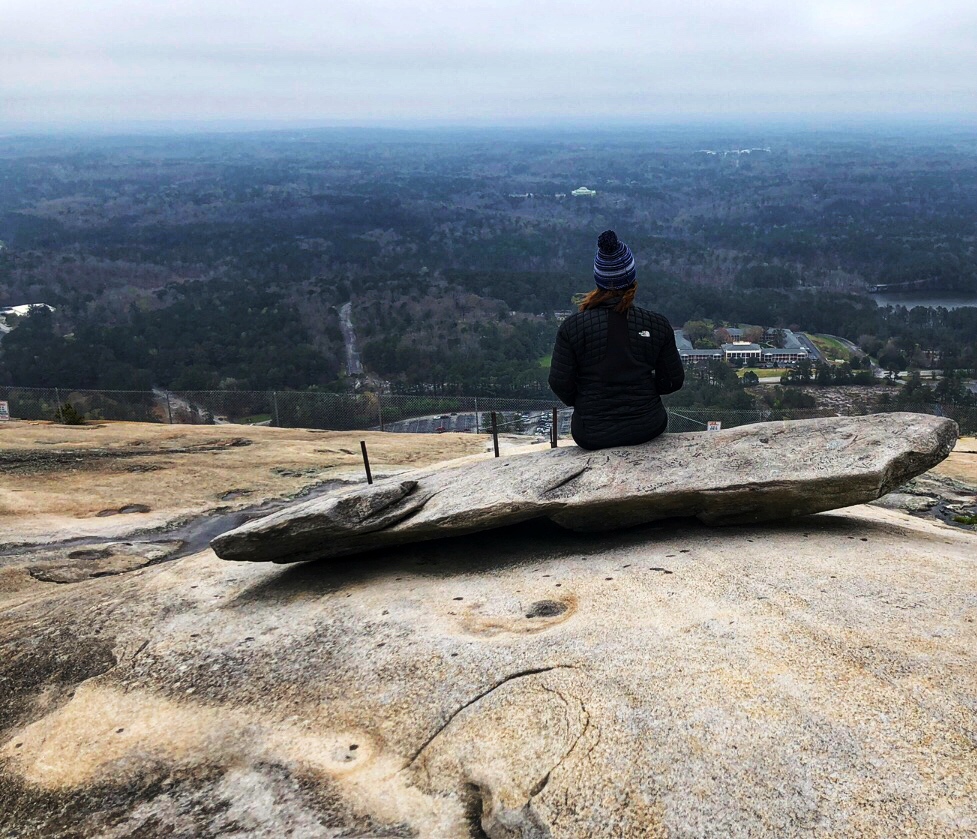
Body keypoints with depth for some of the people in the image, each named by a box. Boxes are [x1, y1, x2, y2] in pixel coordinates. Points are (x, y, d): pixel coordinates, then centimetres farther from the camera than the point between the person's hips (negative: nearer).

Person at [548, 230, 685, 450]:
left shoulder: (571, 327, -12)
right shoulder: (658, 325, -8)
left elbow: (560, 384, -10)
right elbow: (674, 380, -1)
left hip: (592, 434, -1)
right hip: (648, 427, 1)